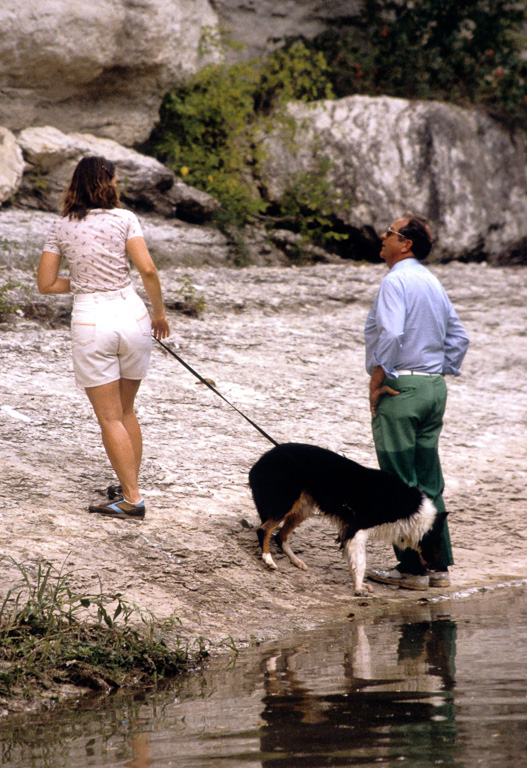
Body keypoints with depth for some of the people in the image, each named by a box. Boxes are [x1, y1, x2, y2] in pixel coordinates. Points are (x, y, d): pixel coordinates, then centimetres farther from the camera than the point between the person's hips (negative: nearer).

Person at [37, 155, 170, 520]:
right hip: (131, 313, 1)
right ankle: (131, 487, 22)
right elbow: (148, 270, -10)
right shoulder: (124, 219, -2)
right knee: (126, 410, 18)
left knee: (110, 417, 2)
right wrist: (160, 312, 3)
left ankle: (132, 499, -2)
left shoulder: (61, 228, 3)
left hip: (90, 320, -1)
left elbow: (46, 284, 4)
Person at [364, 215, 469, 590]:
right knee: (429, 481, 11)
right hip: (435, 387, 9)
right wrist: (440, 375, 18)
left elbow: (390, 334, -24)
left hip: (401, 387, -8)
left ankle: (413, 568, -3)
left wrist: (376, 383, -15)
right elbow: (459, 338, 18)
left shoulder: (396, 281, -12)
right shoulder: (433, 282, 15)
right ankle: (439, 565, 13)